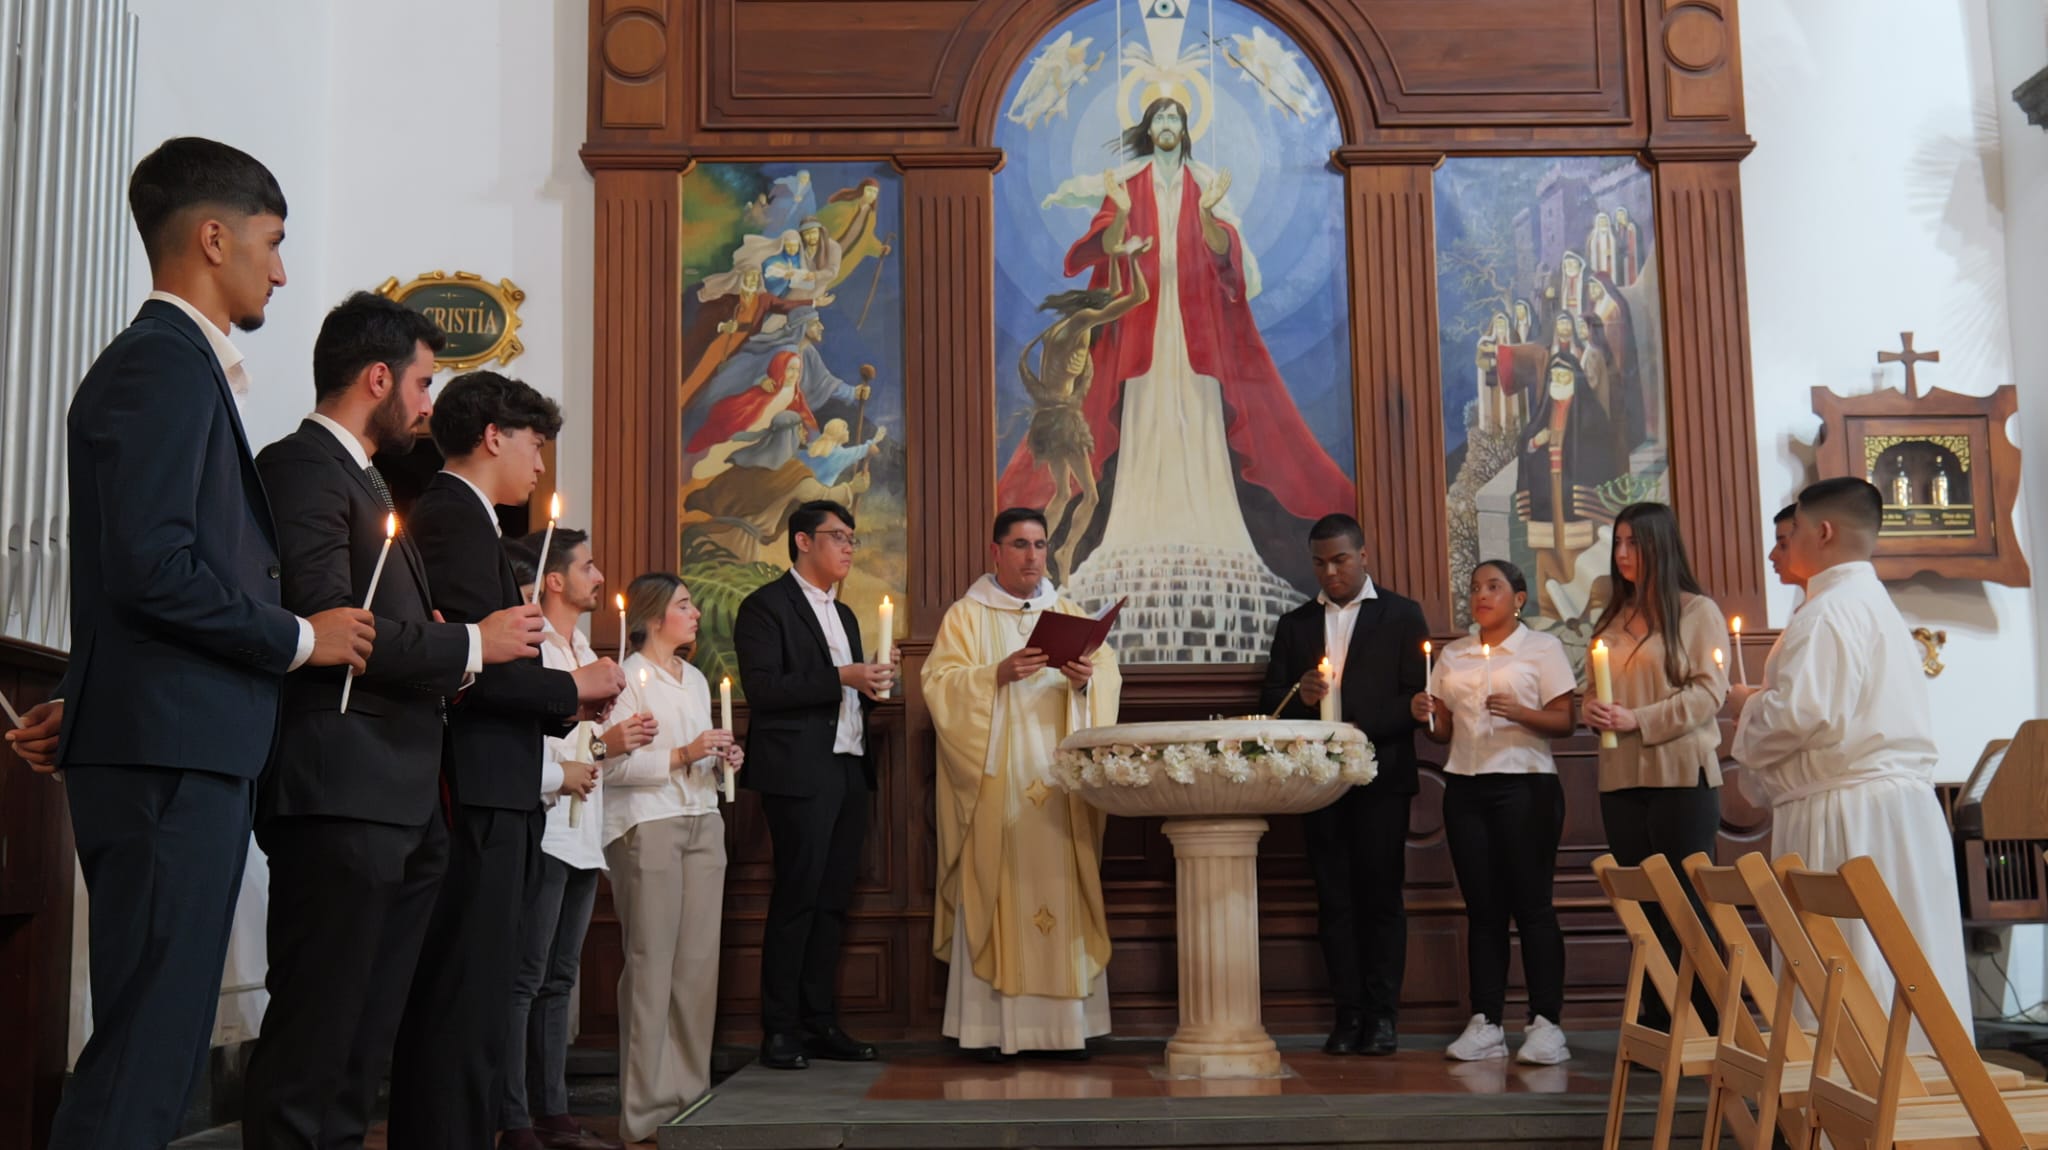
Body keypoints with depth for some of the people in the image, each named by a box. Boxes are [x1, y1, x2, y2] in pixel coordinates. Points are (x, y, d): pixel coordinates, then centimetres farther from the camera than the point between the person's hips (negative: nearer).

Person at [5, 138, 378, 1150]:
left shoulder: (173, 365, 19)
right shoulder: (166, 363, -11)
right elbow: (151, 566, -21)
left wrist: (88, 705, 20)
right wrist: (300, 638, -10)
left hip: (177, 749, 10)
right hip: (172, 757, -10)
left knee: (156, 1045, 13)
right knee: (148, 1051, -6)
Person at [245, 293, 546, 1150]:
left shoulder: (367, 483, 22)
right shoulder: (303, 467, -7)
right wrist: (471, 643, -9)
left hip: (400, 801, 10)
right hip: (340, 795, -10)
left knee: (365, 1037, 14)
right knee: (315, 1032, -4)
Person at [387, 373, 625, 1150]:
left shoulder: (454, 516, 19)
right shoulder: (456, 518, -10)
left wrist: (563, 708, 12)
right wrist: (571, 688, -9)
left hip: (483, 800, 10)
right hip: (475, 800, -10)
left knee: (458, 1006, 15)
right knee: (467, 1009, -6)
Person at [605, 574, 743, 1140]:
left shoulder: (697, 679, 19)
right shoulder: (628, 677, -4)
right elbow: (612, 764, -13)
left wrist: (723, 760, 6)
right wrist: (681, 755, -18)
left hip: (703, 824, 7)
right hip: (647, 827, -7)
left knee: (699, 962, 3)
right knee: (651, 964, -6)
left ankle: (690, 1092, 10)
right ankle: (645, 1109, 1)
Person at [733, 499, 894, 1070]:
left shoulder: (843, 615, 22)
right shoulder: (766, 606, -3)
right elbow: (762, 689, -15)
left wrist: (872, 683, 6)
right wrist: (841, 678, -19)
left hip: (848, 771, 8)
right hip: (801, 773, -8)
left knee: (833, 902, 8)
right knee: (796, 901, -5)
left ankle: (821, 1023, 14)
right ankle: (780, 1031, 3)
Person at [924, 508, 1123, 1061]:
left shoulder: (1068, 614, 18)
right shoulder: (966, 616, 7)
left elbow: (1108, 673, 9)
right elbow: (941, 682, -5)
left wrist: (1087, 679, -13)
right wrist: (998, 674, -19)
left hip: (1060, 782, 3)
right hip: (996, 781, -3)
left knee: (1065, 894, 0)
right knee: (995, 893, -6)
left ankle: (1068, 1021, 4)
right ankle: (993, 1025, -2)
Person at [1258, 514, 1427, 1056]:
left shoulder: (1401, 615, 6)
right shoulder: (1295, 624, 15)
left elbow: (1417, 697, -2)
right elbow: (1271, 705, 12)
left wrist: (1361, 727, -15)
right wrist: (1300, 697, -10)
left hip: (1380, 778, -3)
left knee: (1381, 896, -2)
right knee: (1334, 899, 4)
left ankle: (1381, 1015, 4)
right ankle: (1348, 1014, 8)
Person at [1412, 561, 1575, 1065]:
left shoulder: (1543, 647, 4)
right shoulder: (1453, 655, 16)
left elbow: (1563, 722, -3)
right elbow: (1444, 730, 14)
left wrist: (1519, 713, -19)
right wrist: (1425, 716, -7)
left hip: (1525, 784, -4)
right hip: (1465, 787, 4)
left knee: (1532, 904, -6)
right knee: (1482, 908, 3)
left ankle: (1545, 1023, -2)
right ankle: (1485, 1024, 6)